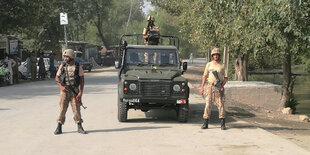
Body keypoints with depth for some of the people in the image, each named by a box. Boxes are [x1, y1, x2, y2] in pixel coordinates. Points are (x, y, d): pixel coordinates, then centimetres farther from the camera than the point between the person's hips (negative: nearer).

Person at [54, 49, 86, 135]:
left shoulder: (78, 67, -1)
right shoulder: (62, 66, 4)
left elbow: (82, 80, -2)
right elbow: (56, 78, 11)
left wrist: (80, 92, -11)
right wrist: (61, 87, -6)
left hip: (75, 91, -1)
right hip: (64, 91, 1)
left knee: (76, 108, -2)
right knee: (62, 109, 1)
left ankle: (79, 127, 8)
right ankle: (59, 128, 7)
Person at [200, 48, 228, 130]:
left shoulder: (222, 66, 7)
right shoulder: (208, 65, 8)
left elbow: (226, 77, 6)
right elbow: (205, 76, 8)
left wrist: (222, 86, -9)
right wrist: (202, 87, 0)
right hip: (210, 86, 1)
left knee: (220, 105, -4)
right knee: (208, 104, -1)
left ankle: (222, 124, 0)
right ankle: (205, 123, 3)